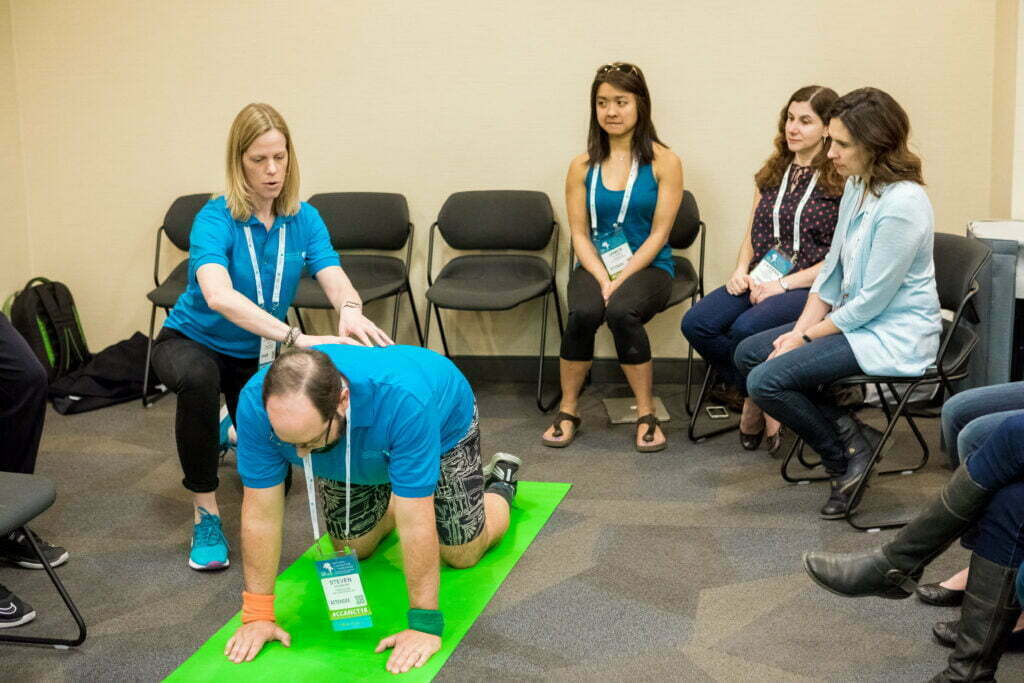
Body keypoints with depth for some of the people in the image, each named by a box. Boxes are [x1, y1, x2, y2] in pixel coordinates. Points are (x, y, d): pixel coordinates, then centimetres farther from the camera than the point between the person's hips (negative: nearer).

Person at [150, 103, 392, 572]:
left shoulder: (304, 220, -11)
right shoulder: (215, 219, -25)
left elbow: (337, 282, -26)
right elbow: (218, 295, -44)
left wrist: (350, 311, -52)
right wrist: (295, 337, -58)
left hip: (259, 356, 4)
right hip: (193, 342, -4)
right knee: (197, 378, -41)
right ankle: (204, 512, -24)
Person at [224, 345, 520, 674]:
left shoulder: (401, 400, -49)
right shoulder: (256, 402, -38)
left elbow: (415, 524, -42)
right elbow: (261, 514, -29)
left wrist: (424, 624, -37)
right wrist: (257, 615, -25)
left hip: (442, 421, -3)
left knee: (461, 554, 1)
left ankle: (501, 480, 31)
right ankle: (391, 501, 37)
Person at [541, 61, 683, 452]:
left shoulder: (664, 163, 0)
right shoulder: (582, 167, 7)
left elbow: (659, 233, -5)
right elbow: (579, 234, 3)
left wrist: (621, 280, -16)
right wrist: (603, 280, -14)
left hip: (648, 266, -2)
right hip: (595, 266, 2)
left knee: (622, 311, -34)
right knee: (583, 312, -31)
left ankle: (646, 415, -18)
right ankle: (567, 411, -12)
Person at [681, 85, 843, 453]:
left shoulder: (842, 182, -4)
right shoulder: (773, 172, 15)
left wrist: (784, 284, -15)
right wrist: (741, 271, -1)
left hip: (811, 286, -6)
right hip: (760, 281, 6)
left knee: (746, 329, -33)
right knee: (696, 323, -19)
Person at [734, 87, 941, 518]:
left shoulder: (903, 203, -23)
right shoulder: (856, 187, 5)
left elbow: (872, 300, -21)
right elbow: (832, 270, 11)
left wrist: (807, 337, -13)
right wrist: (799, 329, 0)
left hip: (894, 337, -10)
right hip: (855, 318, 10)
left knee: (767, 381, -18)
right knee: (748, 354, 7)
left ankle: (848, 461, 1)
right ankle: (847, 430, 4)